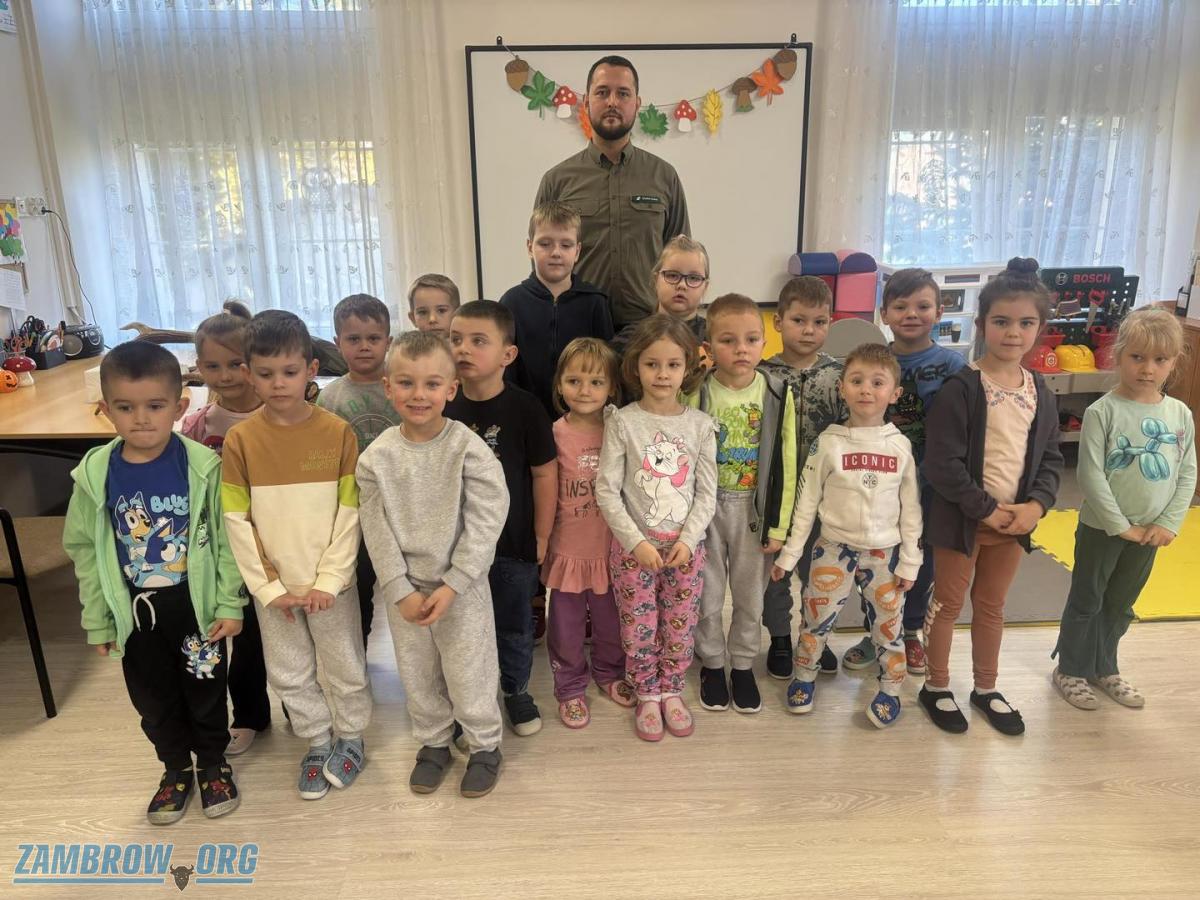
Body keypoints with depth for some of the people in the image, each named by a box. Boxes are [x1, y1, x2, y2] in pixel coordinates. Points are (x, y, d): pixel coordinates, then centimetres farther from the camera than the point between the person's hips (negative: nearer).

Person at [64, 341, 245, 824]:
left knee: (205, 691, 14)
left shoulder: (202, 467, -15)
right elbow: (85, 550, 1)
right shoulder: (94, 474, -8)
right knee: (153, 699, 18)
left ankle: (213, 762, 39)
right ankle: (176, 767, 41)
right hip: (136, 611, 2)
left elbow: (227, 540, -9)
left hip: (198, 603, -2)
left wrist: (230, 604, -8)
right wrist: (98, 620, 3)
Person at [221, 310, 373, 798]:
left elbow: (349, 513, -9)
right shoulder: (240, 438, -8)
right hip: (274, 586, 2)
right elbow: (236, 520, -6)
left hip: (331, 582, -1)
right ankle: (318, 740, 39)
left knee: (345, 666, 14)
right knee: (288, 674, 16)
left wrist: (328, 580, -12)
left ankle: (351, 736, 38)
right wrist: (268, 588, -9)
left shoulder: (337, 432, -11)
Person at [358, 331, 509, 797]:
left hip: (462, 587, -3)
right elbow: (377, 531, -5)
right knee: (416, 674, 18)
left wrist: (451, 585, -17)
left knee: (468, 673, 9)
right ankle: (433, 741, 41)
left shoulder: (469, 449, -15)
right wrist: (400, 591, -10)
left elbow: (485, 523, -15)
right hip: (403, 588, 3)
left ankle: (485, 745, 32)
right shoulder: (376, 458, -7)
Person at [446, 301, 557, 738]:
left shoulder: (524, 408, -14)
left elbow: (544, 473, -7)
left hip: (513, 543, -2)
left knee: (515, 626, 15)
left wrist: (541, 536, -4)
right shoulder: (443, 408, -5)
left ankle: (516, 691, 38)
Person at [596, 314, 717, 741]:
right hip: (633, 546, -1)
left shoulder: (700, 425, -2)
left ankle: (672, 692, 35)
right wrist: (637, 542, -15)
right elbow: (606, 490, -10)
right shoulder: (622, 422, -8)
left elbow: (707, 493, 0)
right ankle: (647, 695, 31)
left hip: (685, 546, 2)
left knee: (680, 627, 13)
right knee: (639, 628, 9)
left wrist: (687, 540, -11)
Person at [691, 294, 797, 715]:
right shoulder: (697, 393, -10)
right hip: (706, 508, -1)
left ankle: (743, 665, 35)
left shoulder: (777, 394, -8)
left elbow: (784, 464, -4)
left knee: (751, 596, 15)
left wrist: (778, 524, -4)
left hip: (753, 509, 1)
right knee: (707, 596, 12)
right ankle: (712, 664, 33)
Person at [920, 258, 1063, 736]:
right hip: (963, 518, -5)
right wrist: (986, 508, -18)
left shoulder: (1040, 391, 3)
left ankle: (986, 689, 37)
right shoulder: (961, 387, -16)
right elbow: (942, 463, -20)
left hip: (1015, 519, 6)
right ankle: (936, 687, 27)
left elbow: (1051, 458, 7)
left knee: (992, 606, 20)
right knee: (948, 604, 10)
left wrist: (1035, 505, -8)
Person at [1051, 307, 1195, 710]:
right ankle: (1071, 670, 27)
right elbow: (1090, 475, -18)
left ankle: (1104, 668, 37)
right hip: (1102, 526, -4)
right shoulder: (1102, 411, -16)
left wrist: (1169, 523, -7)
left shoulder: (1181, 414, -1)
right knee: (1087, 601, 11)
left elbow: (1188, 474, 3)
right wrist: (1121, 526, -17)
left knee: (1120, 605, 20)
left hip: (1149, 532, 5)